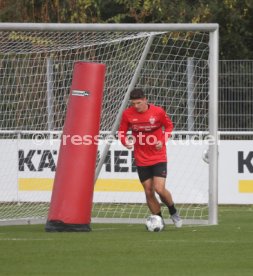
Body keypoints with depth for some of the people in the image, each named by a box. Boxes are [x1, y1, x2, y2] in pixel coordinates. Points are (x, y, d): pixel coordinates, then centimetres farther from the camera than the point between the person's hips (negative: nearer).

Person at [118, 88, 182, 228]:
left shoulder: (158, 112, -11)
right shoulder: (127, 114, -7)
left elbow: (169, 126, 4)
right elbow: (122, 132, 4)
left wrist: (163, 140, -13)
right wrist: (125, 142, -18)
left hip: (159, 157, -2)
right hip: (141, 160, 2)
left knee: (159, 189, -13)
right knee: (149, 192, 3)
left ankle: (173, 212, 14)